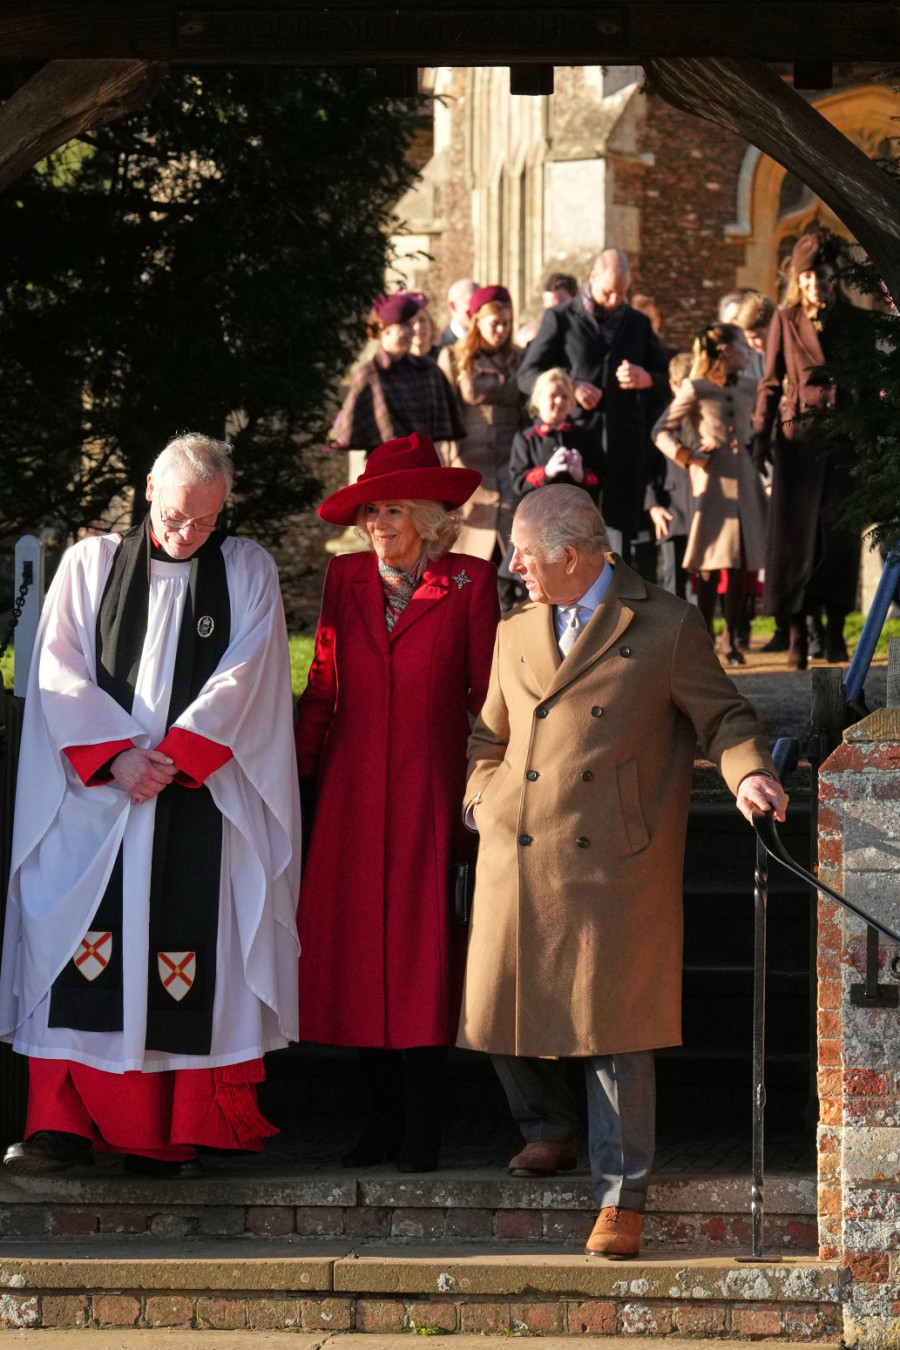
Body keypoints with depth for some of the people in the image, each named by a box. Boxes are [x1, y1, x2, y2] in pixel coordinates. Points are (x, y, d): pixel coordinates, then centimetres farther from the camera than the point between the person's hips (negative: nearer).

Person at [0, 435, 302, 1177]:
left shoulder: (248, 571, 10)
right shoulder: (90, 564, 11)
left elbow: (241, 678, 0)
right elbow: (60, 672, 3)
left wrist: (172, 757, -11)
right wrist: (116, 755, -10)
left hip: (201, 798, -1)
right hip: (93, 795, 1)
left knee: (189, 966, -6)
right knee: (77, 955, -7)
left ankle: (171, 1134, -2)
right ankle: (65, 1126, -5)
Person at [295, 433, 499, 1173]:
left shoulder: (468, 583, 0)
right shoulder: (347, 577, 10)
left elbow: (486, 692, 2)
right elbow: (323, 688, 12)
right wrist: (302, 772, 6)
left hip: (429, 786, -3)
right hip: (351, 792, 3)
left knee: (422, 952, -5)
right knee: (355, 952, 2)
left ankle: (421, 1130, 1)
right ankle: (384, 1117, 12)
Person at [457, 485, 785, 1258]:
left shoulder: (666, 628, 1)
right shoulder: (516, 634, 16)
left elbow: (724, 717, 5)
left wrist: (749, 773, -13)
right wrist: (481, 799, 12)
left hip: (612, 865, -5)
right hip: (516, 860, 5)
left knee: (614, 1027, -6)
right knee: (497, 1013, 6)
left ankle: (622, 1196, 2)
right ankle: (551, 1130, 34)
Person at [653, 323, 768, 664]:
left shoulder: (746, 391, 14)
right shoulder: (696, 389, -2)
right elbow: (662, 431, 0)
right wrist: (686, 456, -11)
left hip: (744, 480, 5)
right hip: (712, 480, -5)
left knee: (741, 564, 3)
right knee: (711, 562, -6)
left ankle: (732, 640, 10)